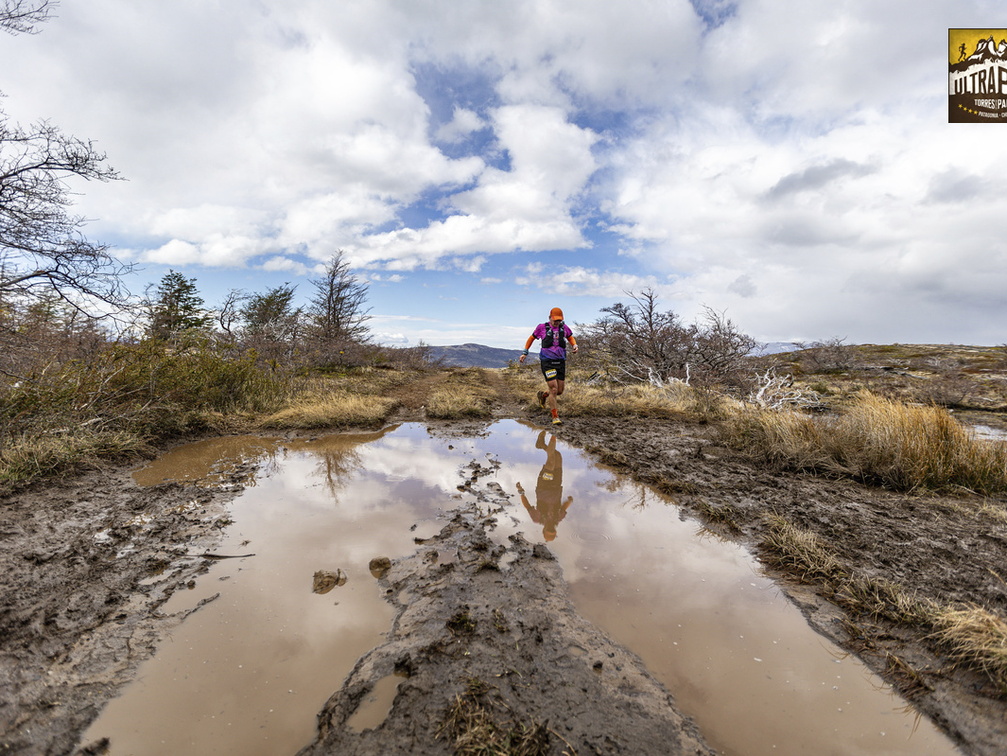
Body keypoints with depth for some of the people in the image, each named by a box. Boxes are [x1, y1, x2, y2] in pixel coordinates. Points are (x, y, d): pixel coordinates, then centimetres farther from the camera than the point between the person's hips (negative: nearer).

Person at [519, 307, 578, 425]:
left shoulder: (564, 327, 6)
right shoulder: (542, 327, -3)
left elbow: (570, 338, 24)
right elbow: (531, 338, 12)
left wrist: (574, 346, 3)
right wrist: (525, 353, 8)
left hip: (561, 362, 5)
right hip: (547, 362, -4)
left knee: (559, 391, 8)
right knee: (553, 390, -12)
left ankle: (543, 395, 39)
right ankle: (555, 417, 0)